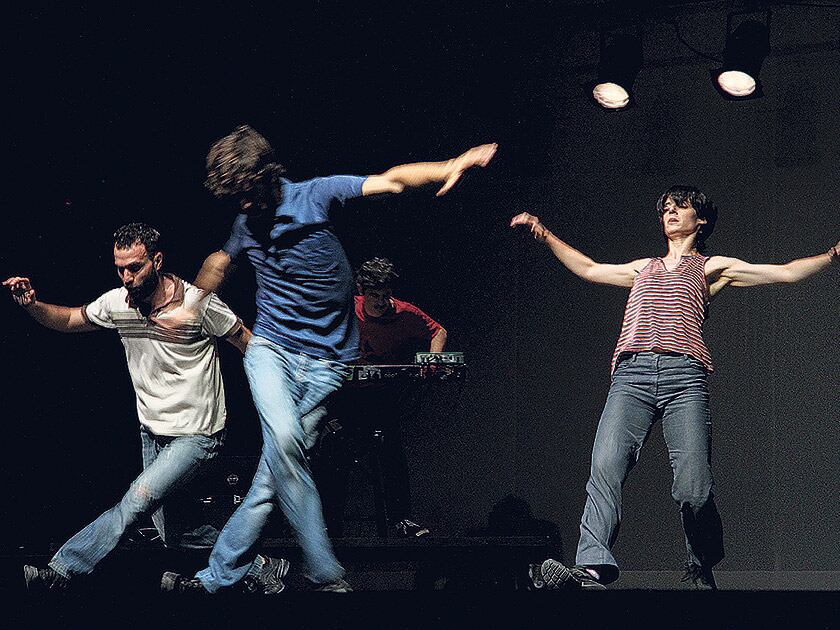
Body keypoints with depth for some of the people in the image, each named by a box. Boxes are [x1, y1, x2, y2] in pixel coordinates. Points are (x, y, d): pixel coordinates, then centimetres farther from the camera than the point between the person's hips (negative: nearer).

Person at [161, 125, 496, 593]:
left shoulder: (315, 196, -8)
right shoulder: (246, 225, 7)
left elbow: (391, 181, -18)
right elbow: (220, 263, 30)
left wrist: (449, 168, -33)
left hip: (326, 361, -2)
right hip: (271, 349, 2)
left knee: (273, 475, -8)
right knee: (284, 440, -26)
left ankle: (221, 576, 2)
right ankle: (326, 575, -24)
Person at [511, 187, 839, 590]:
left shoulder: (712, 268, 22)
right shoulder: (643, 269, 34)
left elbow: (786, 272, 18)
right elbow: (589, 269, 48)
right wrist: (545, 236, 46)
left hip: (683, 376, -3)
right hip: (632, 375, 3)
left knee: (694, 489, -15)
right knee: (606, 466, -23)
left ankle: (700, 569, 9)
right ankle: (591, 568, -37)